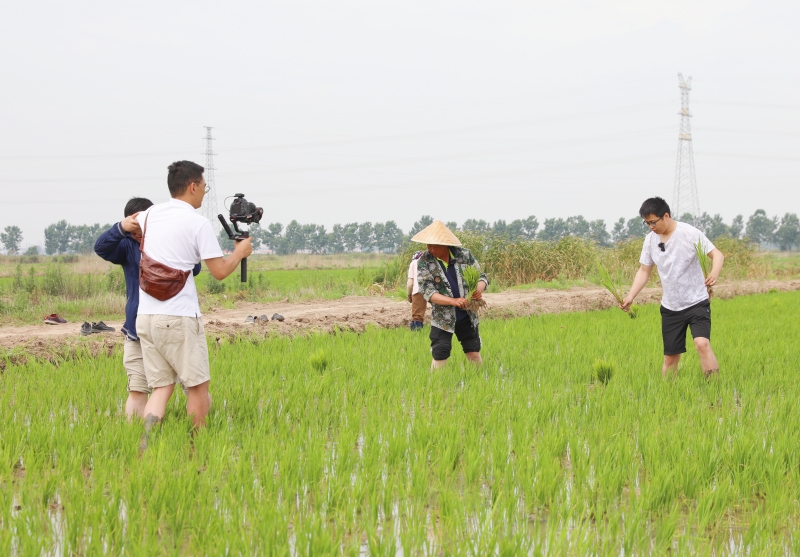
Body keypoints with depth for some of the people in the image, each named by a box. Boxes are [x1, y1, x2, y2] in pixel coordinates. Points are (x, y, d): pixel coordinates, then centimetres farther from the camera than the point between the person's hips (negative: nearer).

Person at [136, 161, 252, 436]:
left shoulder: (149, 215, 11)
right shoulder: (198, 222, -7)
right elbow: (220, 271, -6)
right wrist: (240, 251, 12)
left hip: (145, 317, 6)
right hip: (179, 319, -6)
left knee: (162, 387, 9)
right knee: (198, 385, 8)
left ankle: (145, 439, -13)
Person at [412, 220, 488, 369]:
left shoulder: (464, 255, -6)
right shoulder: (424, 261, -12)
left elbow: (481, 276, 4)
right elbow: (427, 292, -17)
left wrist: (479, 289, -21)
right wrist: (453, 301, -30)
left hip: (467, 317, 2)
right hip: (442, 319, -2)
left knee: (474, 355, 8)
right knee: (439, 358, -3)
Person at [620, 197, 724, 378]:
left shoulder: (689, 233, -14)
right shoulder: (651, 239, 1)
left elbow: (717, 254, -14)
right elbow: (644, 271, 9)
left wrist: (714, 273, -36)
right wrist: (631, 296, -5)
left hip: (696, 303, -5)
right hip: (670, 307, 5)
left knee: (702, 343, -24)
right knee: (670, 357, 7)